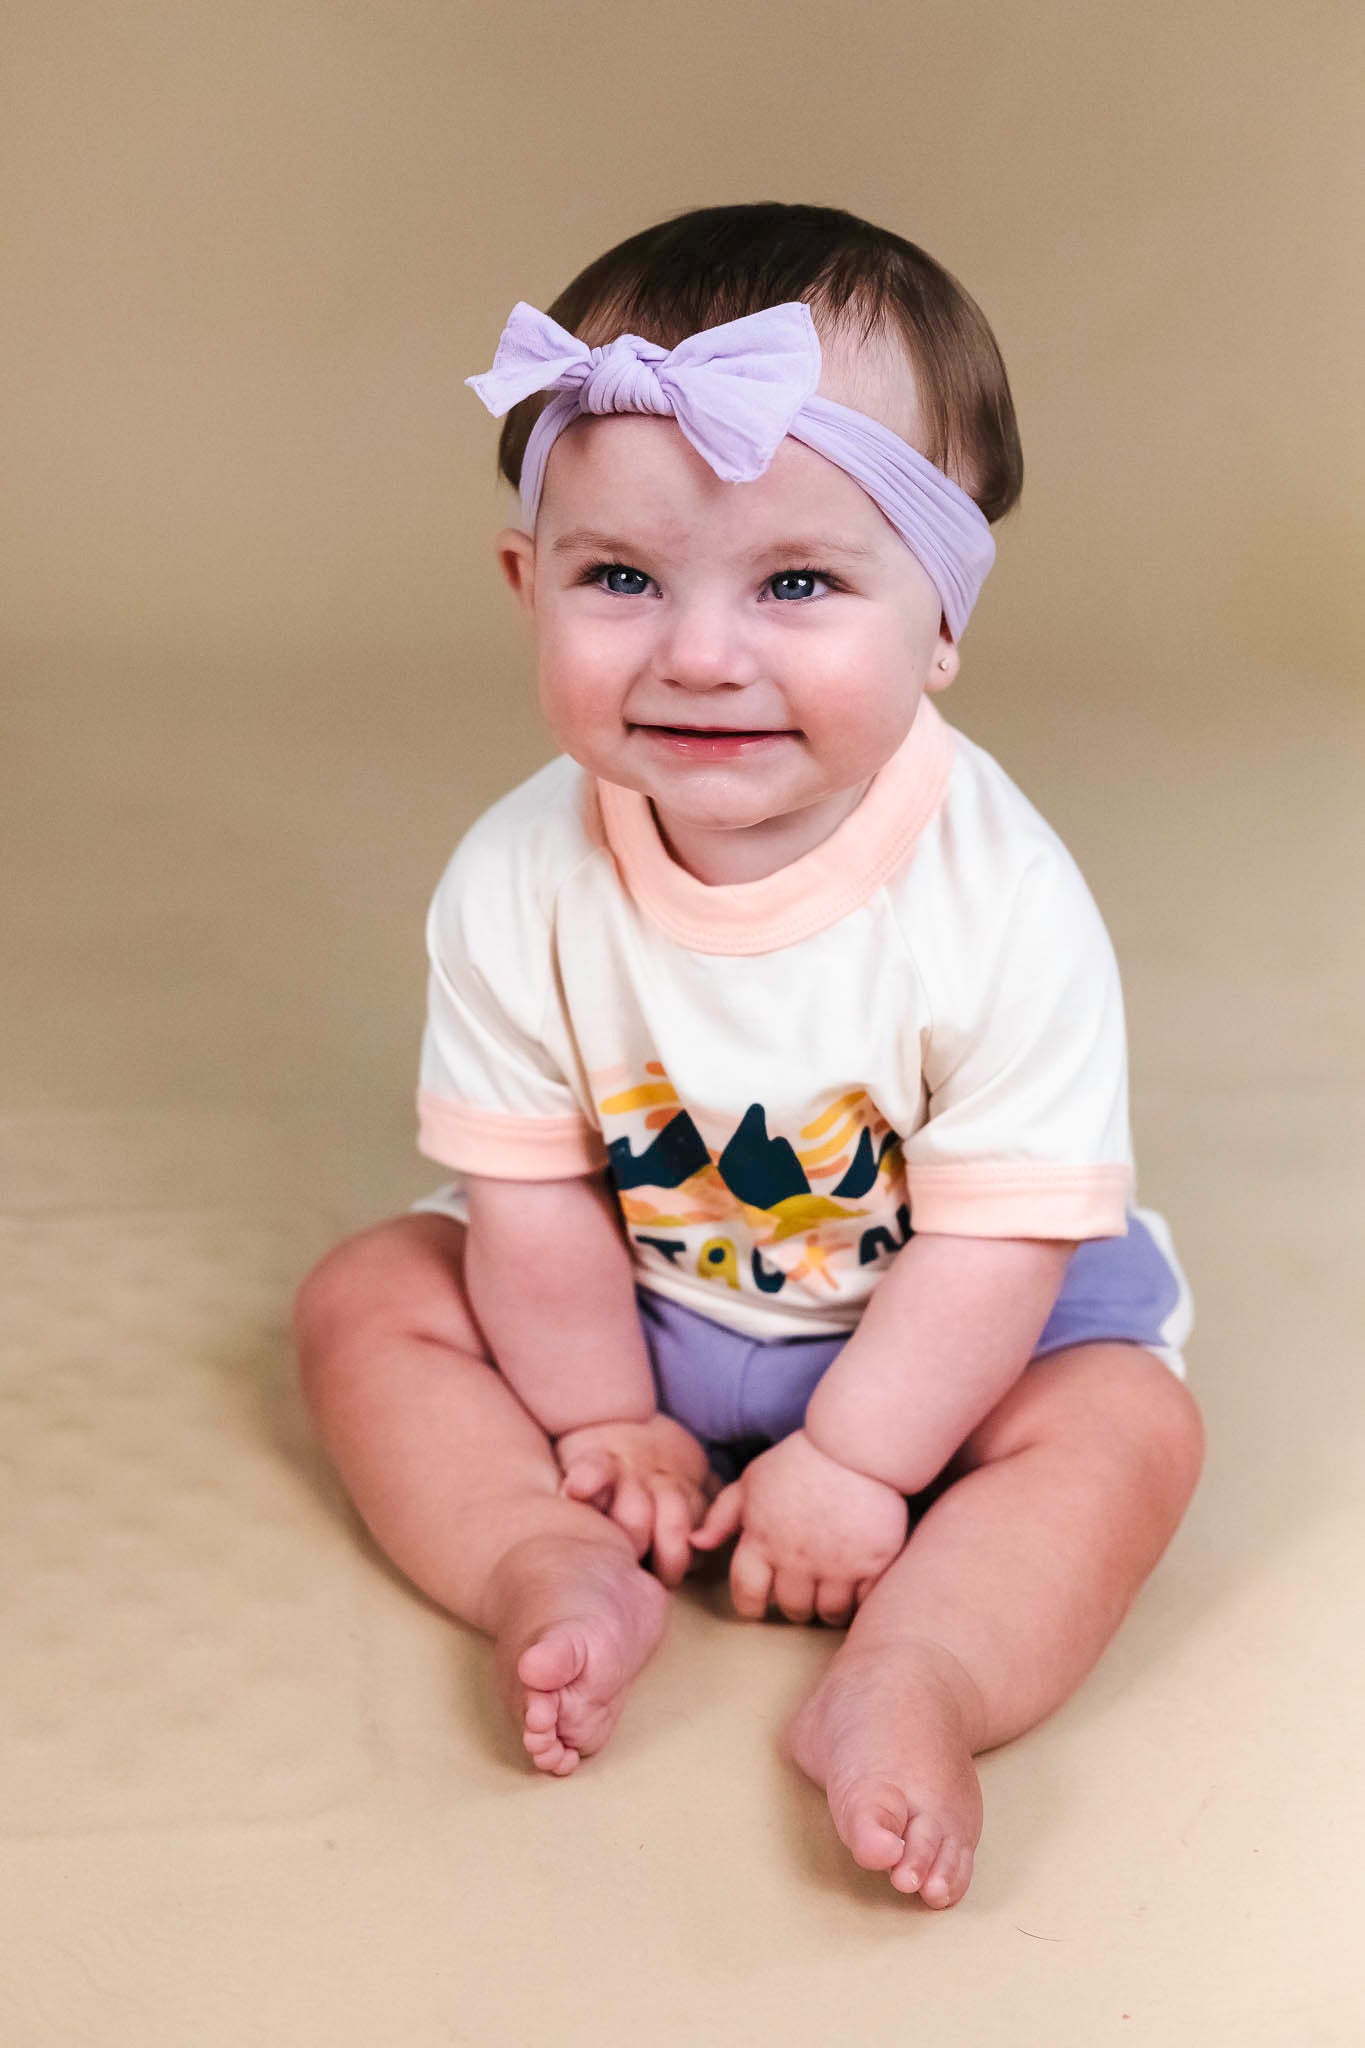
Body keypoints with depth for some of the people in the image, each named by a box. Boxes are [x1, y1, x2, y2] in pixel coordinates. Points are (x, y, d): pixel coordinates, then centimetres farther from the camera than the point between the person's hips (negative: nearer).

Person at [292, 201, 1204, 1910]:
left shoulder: (1004, 904, -29)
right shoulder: (519, 881, -22)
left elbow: (999, 1231, -23)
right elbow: (530, 1184, -12)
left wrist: (856, 1462, -22)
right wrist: (603, 1420, -8)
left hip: (918, 1334, -2)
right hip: (629, 1311, 3)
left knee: (1129, 1422, -23)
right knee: (365, 1301, -10)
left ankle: (910, 1680, -32)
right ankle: (555, 1572, -20)